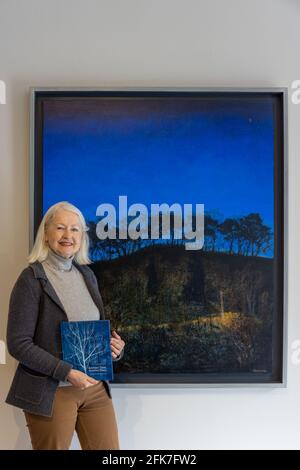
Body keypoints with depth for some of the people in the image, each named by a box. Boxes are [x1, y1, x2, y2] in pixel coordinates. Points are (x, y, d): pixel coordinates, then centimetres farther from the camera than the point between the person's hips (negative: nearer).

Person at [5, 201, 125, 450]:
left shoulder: (87, 274, 8)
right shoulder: (32, 278, -10)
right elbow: (18, 343, -14)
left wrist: (115, 347, -3)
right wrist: (66, 372, -19)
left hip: (95, 387, 6)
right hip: (51, 392, -5)